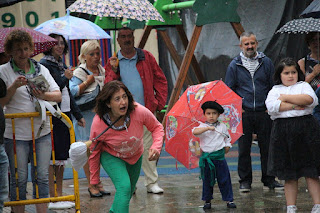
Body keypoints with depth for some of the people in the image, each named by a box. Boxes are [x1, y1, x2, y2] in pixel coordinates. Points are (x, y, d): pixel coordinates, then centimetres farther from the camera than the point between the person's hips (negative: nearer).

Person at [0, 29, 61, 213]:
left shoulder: (41, 69, 10)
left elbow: (58, 96, 3)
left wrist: (44, 95, -17)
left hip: (42, 131, 3)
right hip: (16, 134, -3)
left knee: (41, 176, 4)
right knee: (19, 179, 1)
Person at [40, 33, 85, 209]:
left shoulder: (61, 65, 17)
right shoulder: (45, 65, -10)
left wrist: (78, 115, 23)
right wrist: (65, 78, -7)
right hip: (52, 116, -9)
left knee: (62, 157, 11)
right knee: (52, 158, -5)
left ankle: (60, 195, 18)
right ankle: (52, 199, -2)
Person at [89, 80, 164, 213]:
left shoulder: (139, 112, -33)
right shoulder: (98, 124, -33)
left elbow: (157, 127, -11)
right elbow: (94, 152, -15)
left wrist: (156, 146, -31)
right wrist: (94, 180, -5)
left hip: (135, 156, 4)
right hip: (111, 156, -4)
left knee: (129, 191, 19)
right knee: (124, 187, -27)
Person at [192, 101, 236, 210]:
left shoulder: (223, 127, 8)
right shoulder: (202, 127, -1)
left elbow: (227, 138, 21)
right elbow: (195, 132, -22)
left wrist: (227, 146, 5)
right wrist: (208, 128, -30)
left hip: (220, 157, 1)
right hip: (207, 157, -1)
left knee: (224, 179, 2)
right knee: (207, 180, 5)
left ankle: (229, 200, 8)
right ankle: (207, 200, 16)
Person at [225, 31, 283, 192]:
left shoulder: (266, 62, 6)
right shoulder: (234, 65, 4)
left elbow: (273, 86, 11)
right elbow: (229, 90, 8)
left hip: (264, 113, 1)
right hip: (243, 113, -1)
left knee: (267, 147, 4)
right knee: (244, 148, 2)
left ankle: (269, 180, 15)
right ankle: (245, 181, 11)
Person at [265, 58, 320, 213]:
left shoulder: (303, 86, 13)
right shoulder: (275, 90, 14)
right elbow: (271, 106, -7)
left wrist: (285, 98, -4)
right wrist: (296, 105, -8)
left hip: (305, 130, -1)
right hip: (283, 133, 1)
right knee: (289, 176, 4)